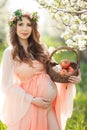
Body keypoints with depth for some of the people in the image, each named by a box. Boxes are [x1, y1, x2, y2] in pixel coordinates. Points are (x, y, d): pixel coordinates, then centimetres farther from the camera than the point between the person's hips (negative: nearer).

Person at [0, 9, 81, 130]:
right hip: (28, 105, -4)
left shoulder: (39, 49, 7)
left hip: (49, 105, 5)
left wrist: (70, 79, -5)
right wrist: (32, 100, -15)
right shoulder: (10, 53, -8)